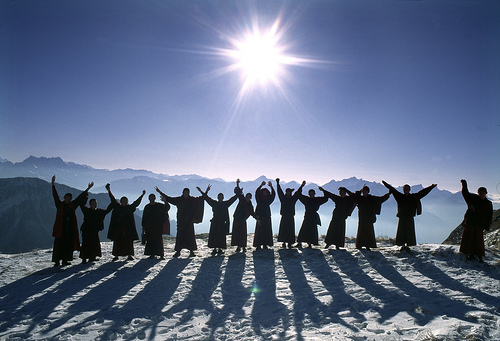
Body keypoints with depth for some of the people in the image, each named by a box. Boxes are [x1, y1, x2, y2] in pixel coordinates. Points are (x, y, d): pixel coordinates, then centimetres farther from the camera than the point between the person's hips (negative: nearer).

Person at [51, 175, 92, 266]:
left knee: (68, 244, 3)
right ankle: (57, 261, -3)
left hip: (70, 228, 3)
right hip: (60, 228, -3)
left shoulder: (73, 205, 12)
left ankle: (65, 260, 11)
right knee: (59, 244, -6)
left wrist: (87, 189, 18)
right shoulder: (60, 204, 5)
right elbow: (55, 196, -1)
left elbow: (80, 197, 16)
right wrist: (53, 185, -9)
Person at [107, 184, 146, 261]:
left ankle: (129, 255, 7)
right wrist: (109, 191, 1)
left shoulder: (130, 208, 8)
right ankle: (116, 255, 9)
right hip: (118, 228, -1)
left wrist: (142, 195, 2)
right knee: (117, 242, 1)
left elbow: (136, 202, 6)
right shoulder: (117, 207, 7)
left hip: (128, 228, 1)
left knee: (129, 242, 0)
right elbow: (113, 200, 5)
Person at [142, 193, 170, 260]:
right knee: (150, 240, 2)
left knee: (158, 239, -8)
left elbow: (167, 207, -4)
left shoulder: (159, 205, 5)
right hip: (149, 226, 3)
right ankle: (152, 254, 9)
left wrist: (165, 201, -22)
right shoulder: (147, 207, 11)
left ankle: (161, 254, -7)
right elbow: (144, 217, 12)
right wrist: (143, 226, 7)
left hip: (158, 225, -3)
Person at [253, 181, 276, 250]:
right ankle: (258, 245, -6)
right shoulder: (259, 199, 4)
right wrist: (261, 185, -24)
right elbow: (256, 192, -11)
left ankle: (265, 245, 5)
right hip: (260, 217, -3)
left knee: (267, 231, -1)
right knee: (259, 231, -7)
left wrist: (271, 187, -17)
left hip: (267, 217, 3)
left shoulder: (268, 200, 10)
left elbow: (273, 194, -2)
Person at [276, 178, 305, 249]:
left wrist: (302, 186, 1)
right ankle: (284, 242, -1)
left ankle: (290, 243, 1)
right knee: (283, 229, -5)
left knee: (290, 230, -2)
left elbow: (297, 193, 8)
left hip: (291, 217, 1)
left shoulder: (293, 199, 10)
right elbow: (279, 191, 5)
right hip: (284, 216, -1)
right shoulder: (283, 198, 7)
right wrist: (277, 183, 1)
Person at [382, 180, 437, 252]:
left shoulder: (414, 197, 5)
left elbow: (422, 192, 4)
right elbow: (392, 189, 11)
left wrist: (432, 186, 2)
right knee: (401, 232, -1)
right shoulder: (400, 196, 6)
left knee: (409, 232, 0)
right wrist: (385, 183, 15)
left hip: (410, 217, -1)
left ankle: (408, 246, 11)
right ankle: (403, 245, 11)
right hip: (401, 217, 1)